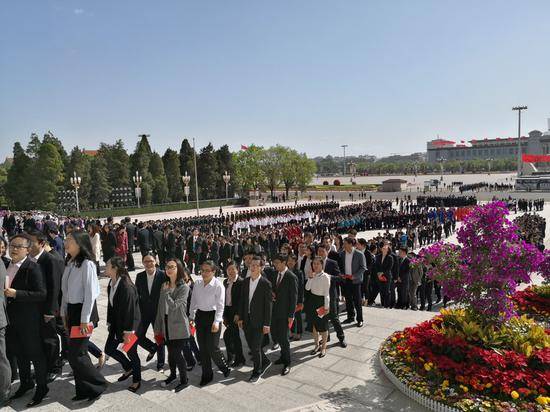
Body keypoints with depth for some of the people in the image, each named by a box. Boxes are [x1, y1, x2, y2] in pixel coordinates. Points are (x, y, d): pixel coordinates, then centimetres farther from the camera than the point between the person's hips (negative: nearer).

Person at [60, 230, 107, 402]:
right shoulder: (70, 263, 7)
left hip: (82, 310, -8)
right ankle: (83, 390, 27)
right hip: (71, 310, 8)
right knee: (75, 353, 13)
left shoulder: (87, 264, -17)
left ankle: (98, 384, 14)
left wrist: (85, 319, -18)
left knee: (76, 354, -5)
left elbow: (90, 293, -19)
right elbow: (65, 290, 13)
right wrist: (64, 312, 13)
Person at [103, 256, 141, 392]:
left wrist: (128, 332, -20)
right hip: (116, 324, 8)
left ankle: (136, 381, 28)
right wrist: (110, 322, 13)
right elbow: (110, 305, 10)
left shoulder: (127, 287, -26)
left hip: (128, 325, -8)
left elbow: (130, 311, -24)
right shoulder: (111, 284, 0)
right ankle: (129, 368, 38)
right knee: (109, 349, 15)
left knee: (131, 352, 7)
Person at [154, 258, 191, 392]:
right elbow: (160, 307, 9)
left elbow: (174, 306, -23)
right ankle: (172, 374, 38)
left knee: (177, 353, -1)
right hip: (166, 325, 5)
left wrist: (166, 292, -14)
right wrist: (158, 327, 11)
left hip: (178, 326, -5)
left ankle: (184, 380, 17)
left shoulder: (184, 288, -14)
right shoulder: (164, 286, 4)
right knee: (171, 352, 15)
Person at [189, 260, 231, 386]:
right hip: (200, 316, 5)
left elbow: (220, 306, -12)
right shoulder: (197, 284, 2)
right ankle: (207, 375, 25)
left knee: (212, 348, -4)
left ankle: (224, 368, 23)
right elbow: (193, 302, 11)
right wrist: (191, 317, 10)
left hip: (212, 316, -5)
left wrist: (216, 322, -16)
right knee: (202, 347, 10)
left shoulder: (218, 285, -13)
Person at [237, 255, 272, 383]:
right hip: (247, 319, 6)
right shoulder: (245, 282, 4)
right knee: (251, 345, 14)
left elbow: (268, 305, -12)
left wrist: (267, 324, -13)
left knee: (255, 347, 1)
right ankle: (265, 361, 37)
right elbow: (242, 301, 10)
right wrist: (241, 318, 8)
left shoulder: (266, 284, -13)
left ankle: (257, 371, 22)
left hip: (259, 321, -5)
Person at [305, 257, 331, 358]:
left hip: (322, 301, -6)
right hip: (313, 300, 6)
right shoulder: (312, 275, 2)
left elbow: (327, 293, -14)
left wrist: (326, 306, -13)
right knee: (314, 324, 14)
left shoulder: (325, 277, -16)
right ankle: (316, 345, 31)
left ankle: (323, 348, 23)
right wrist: (310, 278, -17)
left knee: (323, 325, 6)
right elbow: (307, 288, -5)